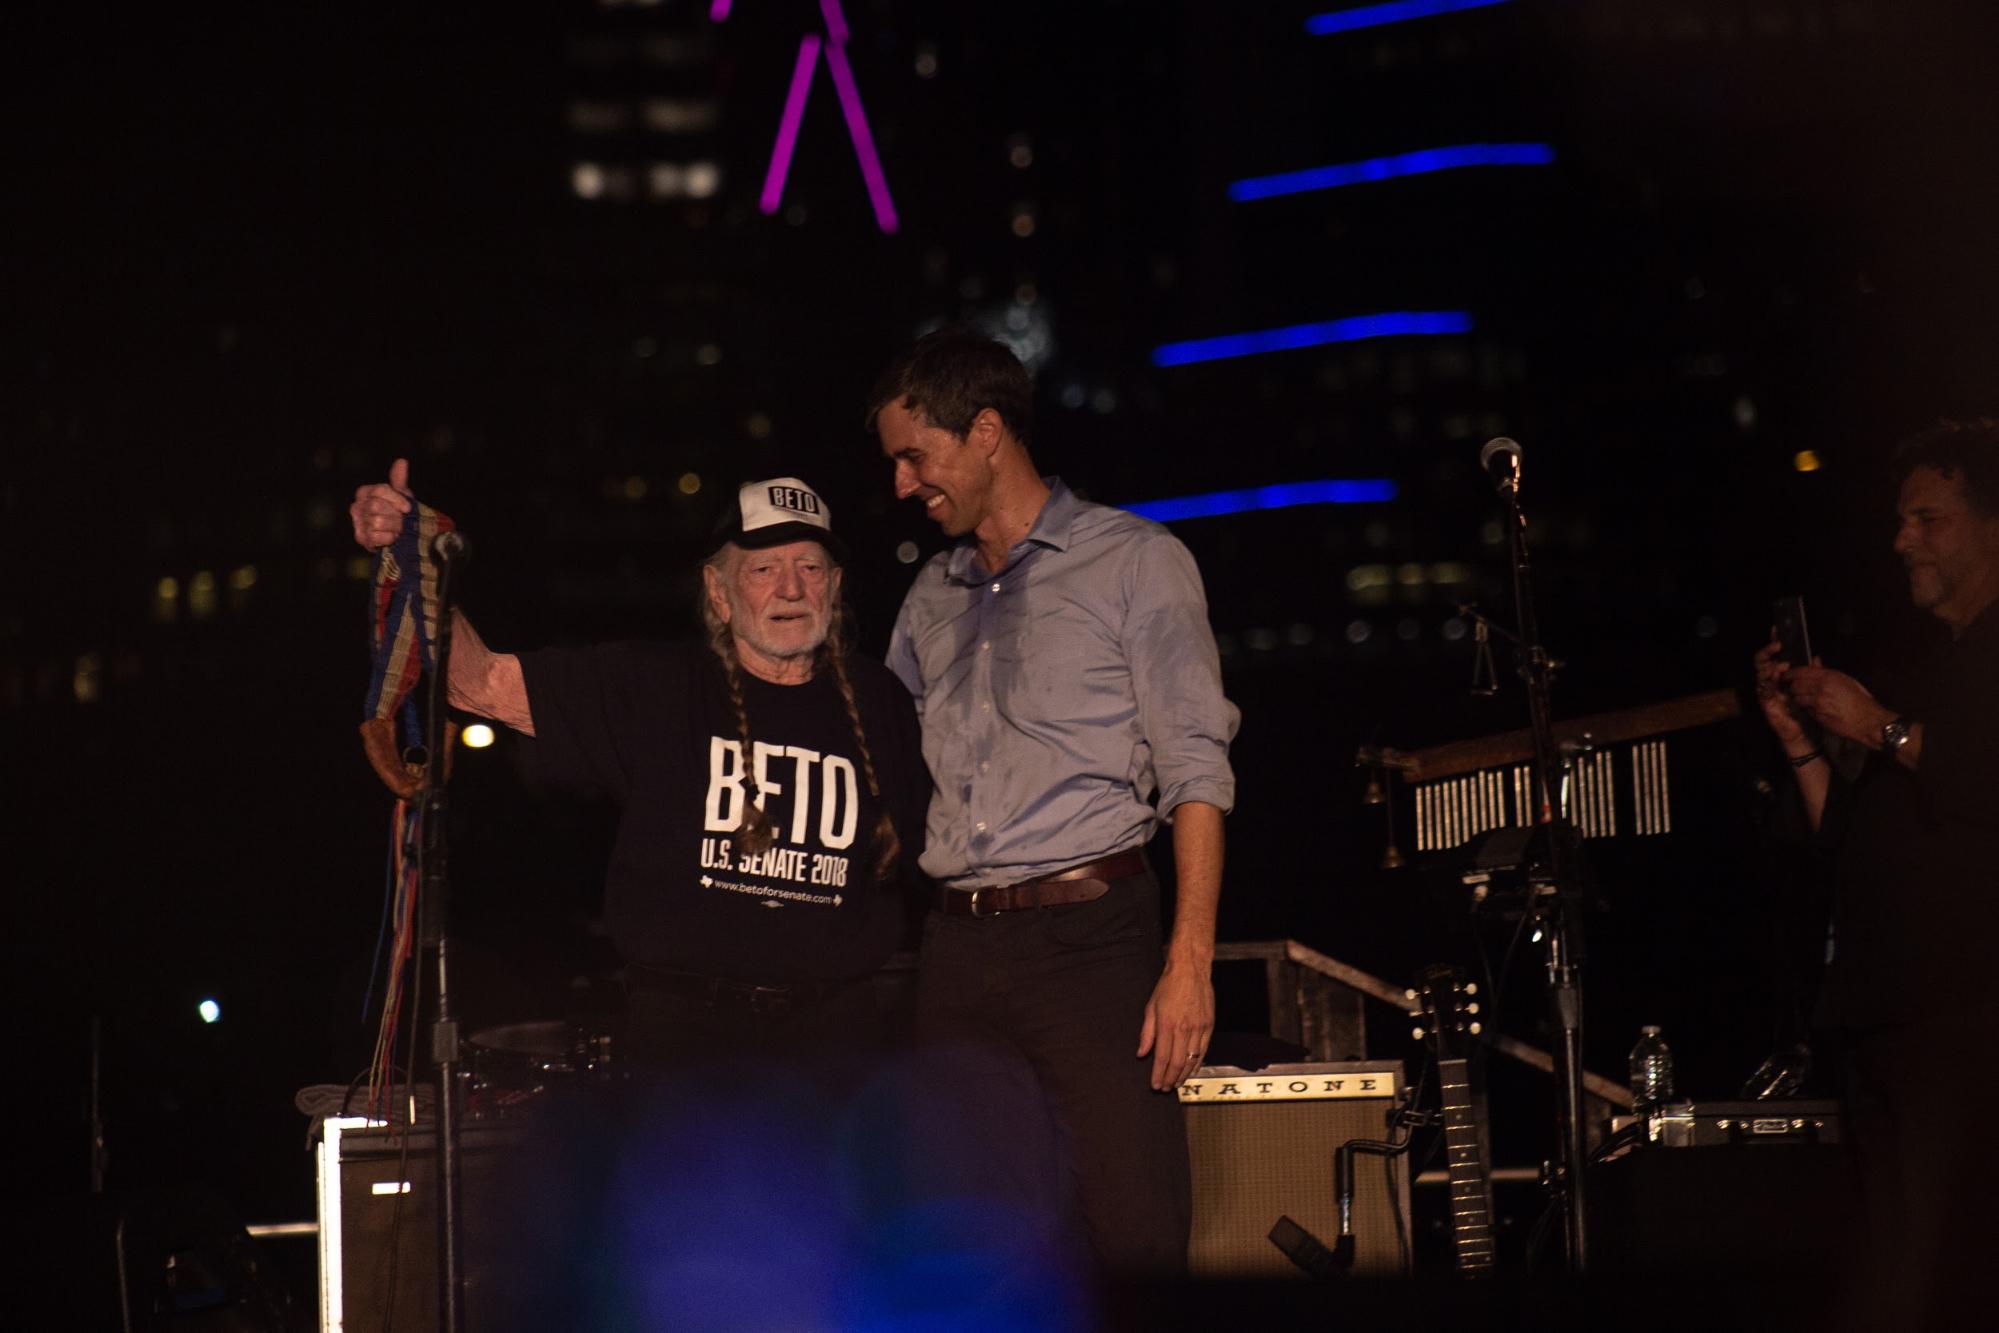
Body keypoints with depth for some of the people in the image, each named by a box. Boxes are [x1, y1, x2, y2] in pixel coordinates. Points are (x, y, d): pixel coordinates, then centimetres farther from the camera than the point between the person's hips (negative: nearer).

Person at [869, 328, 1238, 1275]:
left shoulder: (1135, 564, 1)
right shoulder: (932, 597, 18)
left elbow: (1195, 773, -5)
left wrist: (1190, 962, -14)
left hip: (1092, 934, -5)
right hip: (958, 949, 5)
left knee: (1135, 1240, -12)